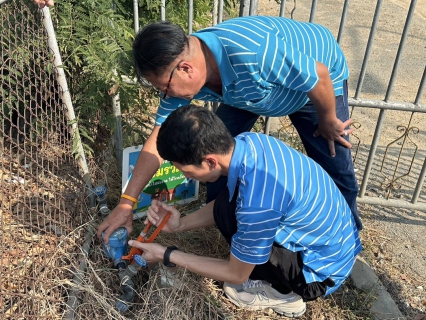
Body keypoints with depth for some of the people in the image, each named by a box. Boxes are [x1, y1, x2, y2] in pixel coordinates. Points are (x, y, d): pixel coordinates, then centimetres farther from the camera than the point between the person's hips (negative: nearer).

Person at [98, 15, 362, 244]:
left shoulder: (255, 53, -47)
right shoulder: (178, 71, -23)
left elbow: (319, 75, -31)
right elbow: (159, 140, -17)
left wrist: (328, 123, -12)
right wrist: (127, 202, -19)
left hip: (315, 82, -4)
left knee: (336, 168, -2)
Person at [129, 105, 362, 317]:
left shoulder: (256, 203, -36)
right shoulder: (248, 141, -13)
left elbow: (236, 274, -17)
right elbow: (225, 204, 5)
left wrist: (167, 255, -11)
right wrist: (180, 224, -6)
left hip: (322, 269, -7)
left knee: (227, 211, -18)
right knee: (227, 205, 1)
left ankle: (283, 292, 5)